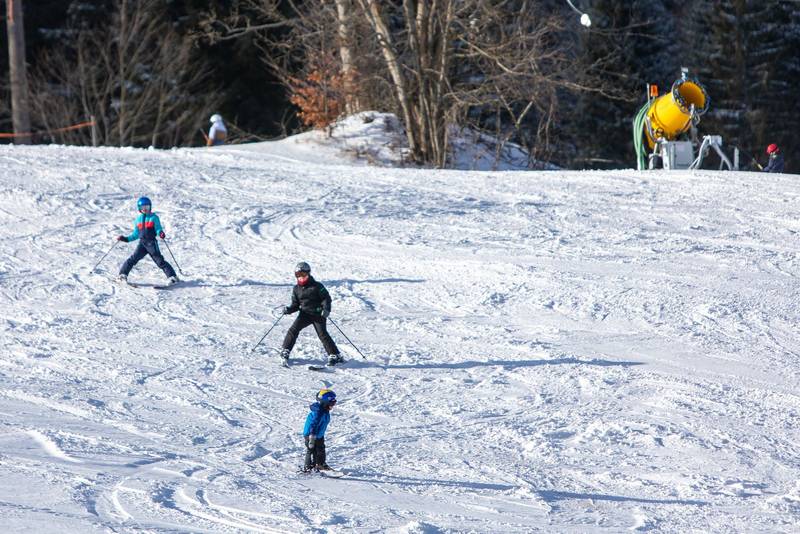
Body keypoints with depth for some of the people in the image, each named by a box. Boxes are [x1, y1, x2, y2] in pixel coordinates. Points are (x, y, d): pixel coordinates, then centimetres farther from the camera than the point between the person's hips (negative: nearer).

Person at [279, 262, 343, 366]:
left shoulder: (316, 286, -6)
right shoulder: (297, 289, 9)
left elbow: (326, 298, -6)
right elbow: (295, 304, 12)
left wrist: (326, 309, -22)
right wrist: (288, 310, -8)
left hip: (318, 314, -4)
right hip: (305, 314, 4)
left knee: (322, 333, -12)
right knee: (293, 329, -11)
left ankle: (335, 356, -7)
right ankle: (285, 351, 0)